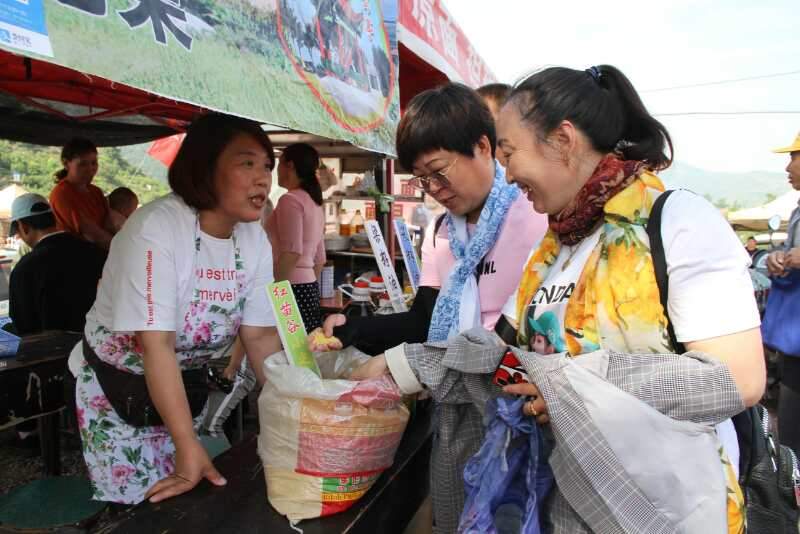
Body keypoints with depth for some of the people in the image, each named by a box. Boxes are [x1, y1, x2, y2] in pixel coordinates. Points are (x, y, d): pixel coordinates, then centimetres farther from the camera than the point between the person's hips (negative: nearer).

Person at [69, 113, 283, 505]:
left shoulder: (255, 240, -10)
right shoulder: (156, 228, -27)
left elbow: (259, 336, -7)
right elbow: (157, 345, -31)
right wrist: (188, 446, -32)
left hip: (188, 385, 5)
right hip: (117, 386, -5)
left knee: (193, 501, 16)